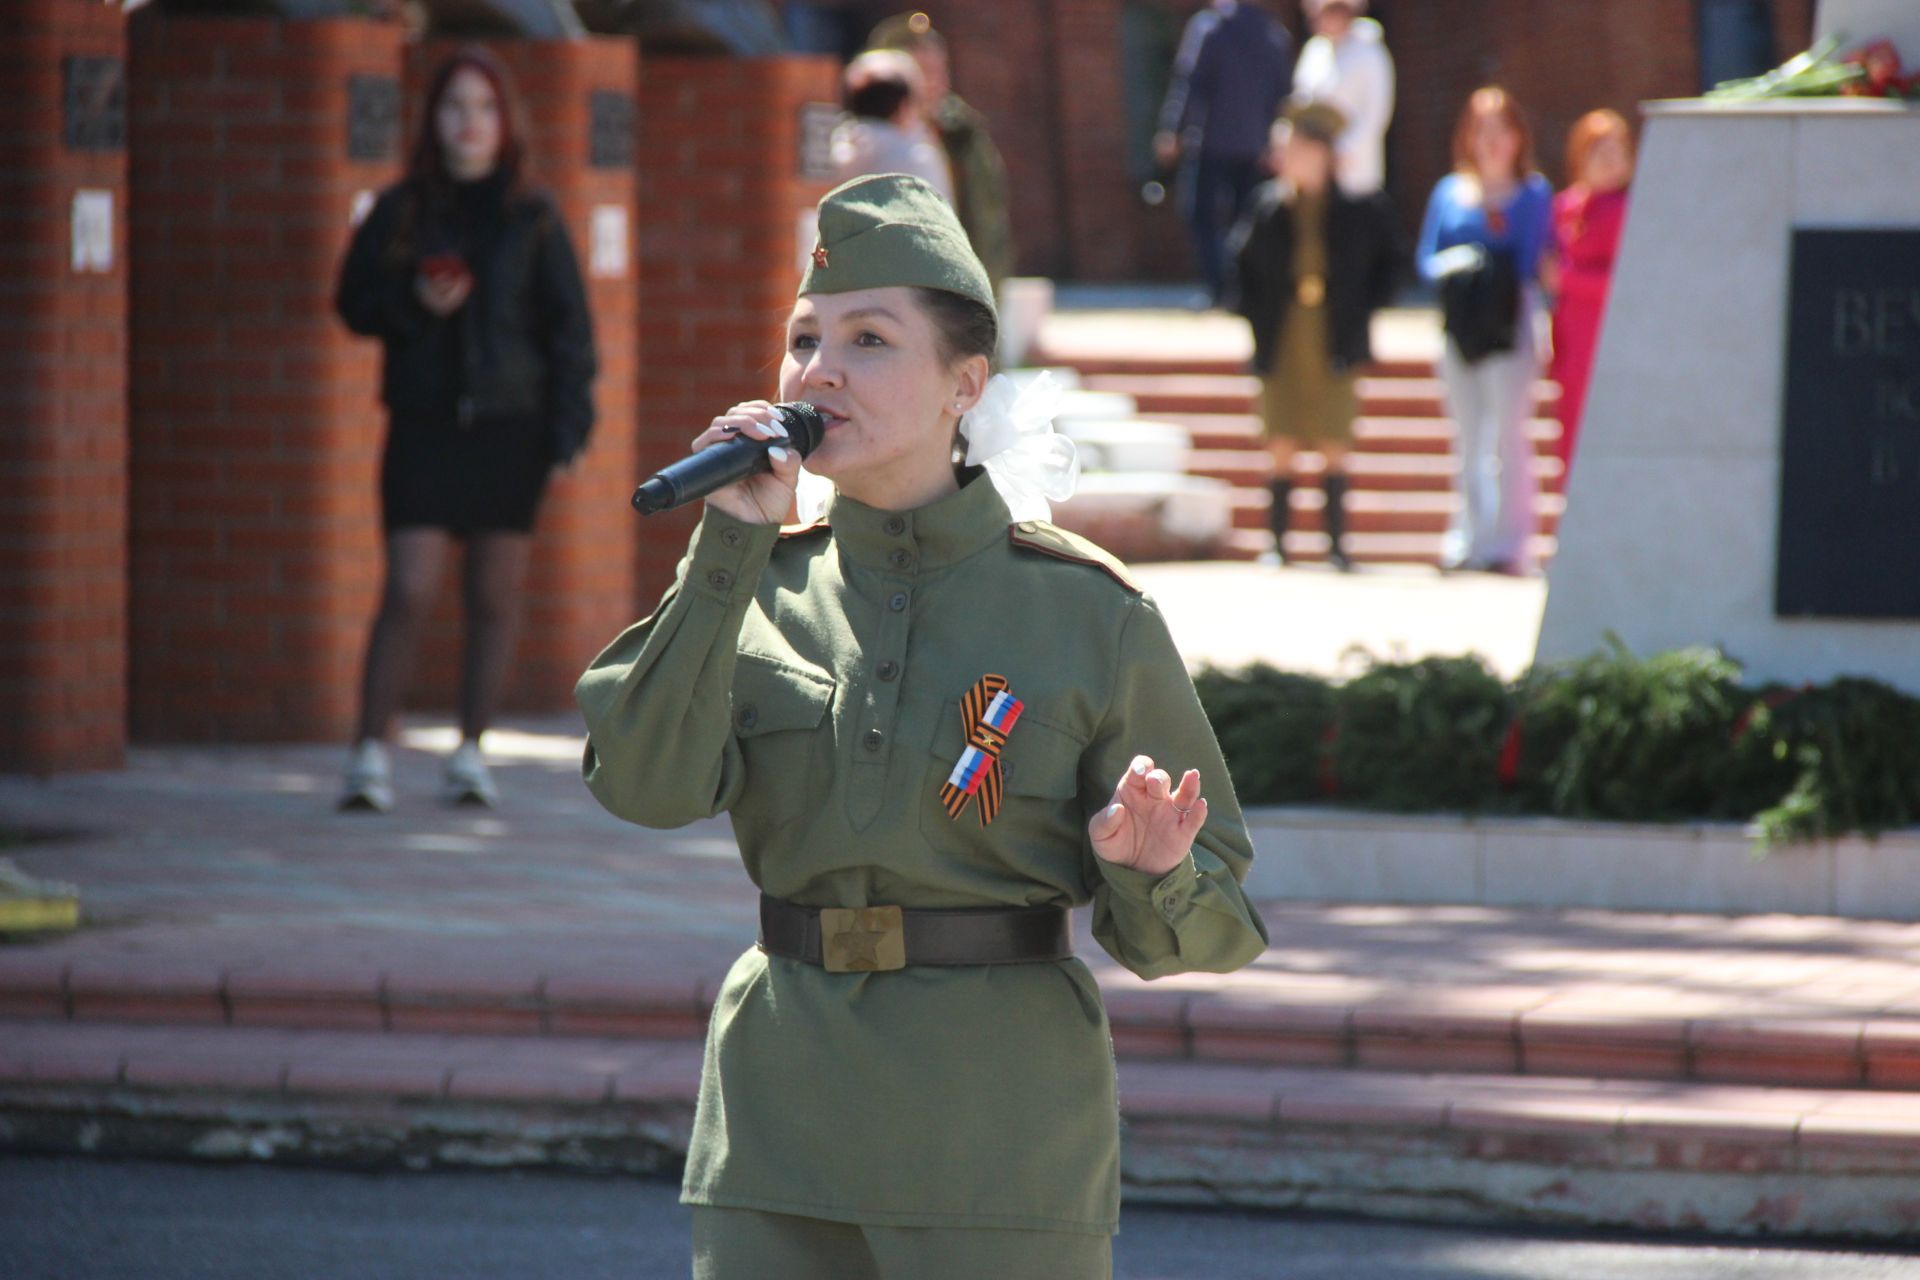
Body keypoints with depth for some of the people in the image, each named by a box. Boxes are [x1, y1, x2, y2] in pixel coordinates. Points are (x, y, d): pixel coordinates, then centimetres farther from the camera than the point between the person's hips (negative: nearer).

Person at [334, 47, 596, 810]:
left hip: (507, 428, 1)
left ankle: (471, 755, 15)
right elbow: (354, 303, 9)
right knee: (409, 593, -9)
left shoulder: (532, 218, 4)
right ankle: (371, 754, -3)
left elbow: (568, 324, 3)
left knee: (495, 598, 4)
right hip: (423, 425, 0)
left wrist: (568, 424, -5)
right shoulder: (400, 211, 5)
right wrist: (411, 303, -11)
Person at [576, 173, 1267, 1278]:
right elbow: (647, 785, -11)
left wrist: (1150, 872, -22)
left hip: (1003, 1129, -3)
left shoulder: (1089, 612, -2)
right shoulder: (762, 585, 7)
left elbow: (1205, 929, 1)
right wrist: (731, 543, -13)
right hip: (784, 1115, 3)